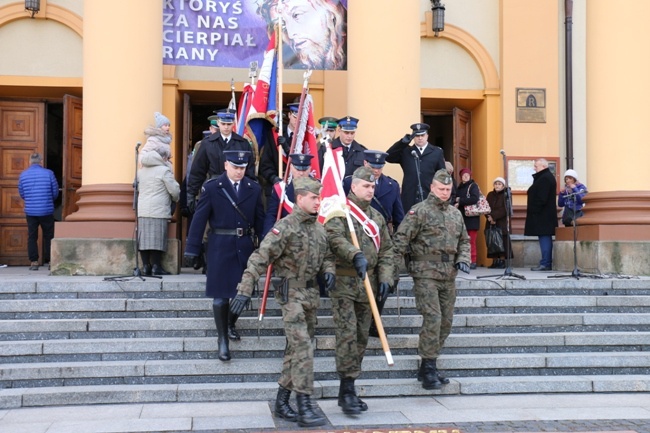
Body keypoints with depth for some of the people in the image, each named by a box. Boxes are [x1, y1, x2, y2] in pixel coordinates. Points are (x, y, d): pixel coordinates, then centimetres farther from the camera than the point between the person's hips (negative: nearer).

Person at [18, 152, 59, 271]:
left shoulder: (23, 174, 1)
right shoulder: (49, 173, -5)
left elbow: (22, 194, 9)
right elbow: (55, 192, 0)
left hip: (30, 211, 2)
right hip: (47, 211, -1)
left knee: (32, 237, 8)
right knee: (49, 237, 8)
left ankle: (33, 262, 5)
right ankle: (50, 261, 8)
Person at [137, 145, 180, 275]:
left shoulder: (141, 170, 16)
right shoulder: (164, 170, -5)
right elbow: (174, 191, -4)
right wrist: (175, 199, 16)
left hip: (142, 210, 6)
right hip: (158, 211, -6)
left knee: (144, 237, 5)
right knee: (156, 238, -3)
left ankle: (146, 265, 7)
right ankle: (156, 266, -1)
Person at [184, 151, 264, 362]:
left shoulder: (254, 189, 4)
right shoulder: (211, 187, -4)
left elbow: (260, 219, 6)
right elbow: (199, 219, -5)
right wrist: (192, 249, -7)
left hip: (246, 247, 3)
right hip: (221, 247, -3)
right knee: (221, 295, 1)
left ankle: (230, 324, 39)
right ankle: (222, 339, 14)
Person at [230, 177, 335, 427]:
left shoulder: (319, 228, 10)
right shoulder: (286, 226, -13)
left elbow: (327, 256, 23)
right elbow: (260, 258, -19)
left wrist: (328, 270, -1)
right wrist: (245, 291, -26)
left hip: (312, 293, 8)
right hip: (291, 292, -8)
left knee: (296, 349, 12)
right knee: (303, 348, -13)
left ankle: (282, 402, 23)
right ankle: (304, 408, -8)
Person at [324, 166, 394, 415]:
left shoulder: (377, 217, 16)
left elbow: (386, 250, 16)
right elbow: (335, 238, -21)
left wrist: (385, 278, 4)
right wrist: (356, 255, -36)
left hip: (368, 284, 6)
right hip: (343, 283, -6)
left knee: (362, 337, 8)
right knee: (347, 334, -12)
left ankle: (347, 390, 18)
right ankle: (348, 389, -5)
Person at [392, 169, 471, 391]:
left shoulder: (456, 213, 16)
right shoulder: (420, 211, -5)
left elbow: (464, 240, 23)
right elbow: (401, 238, -11)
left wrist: (463, 259, 4)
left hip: (449, 276, 7)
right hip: (426, 274, -7)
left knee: (446, 322, 9)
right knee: (432, 319, -14)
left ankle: (428, 367, 21)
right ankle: (428, 370, -5)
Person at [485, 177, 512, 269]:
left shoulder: (505, 195, -2)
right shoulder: (490, 195, 12)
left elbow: (504, 210, -11)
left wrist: (493, 216, -16)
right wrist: (489, 217, -11)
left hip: (502, 222, -4)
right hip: (491, 223, 4)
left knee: (502, 240, -5)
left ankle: (502, 261, -3)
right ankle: (495, 261, 5)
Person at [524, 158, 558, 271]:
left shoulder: (545, 178, -15)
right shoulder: (548, 176, 19)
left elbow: (541, 198, -22)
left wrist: (534, 210, -19)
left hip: (542, 215, -11)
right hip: (546, 214, 11)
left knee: (544, 237, -10)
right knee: (545, 238, 11)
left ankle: (545, 263, -10)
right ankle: (547, 263, 15)